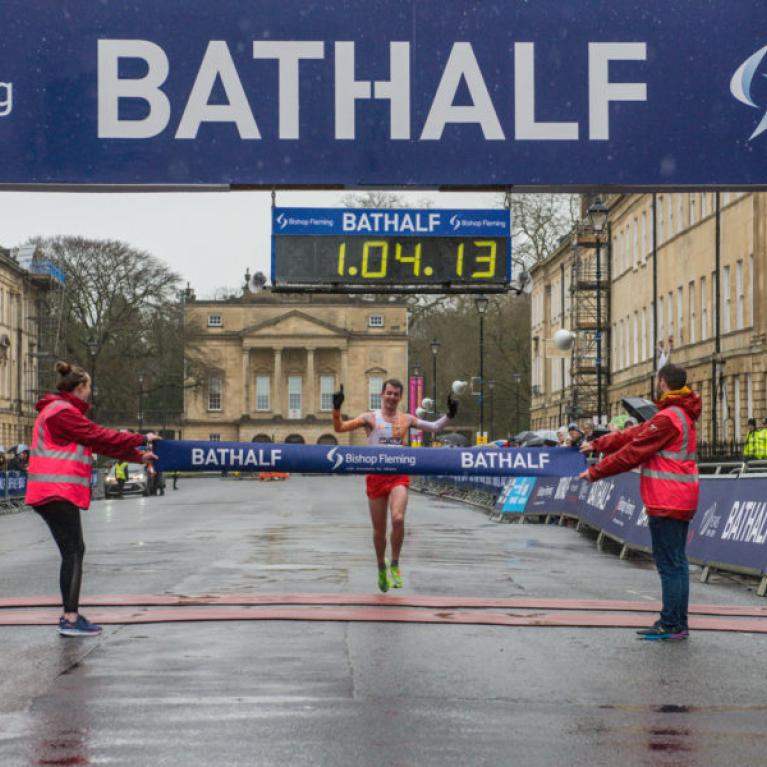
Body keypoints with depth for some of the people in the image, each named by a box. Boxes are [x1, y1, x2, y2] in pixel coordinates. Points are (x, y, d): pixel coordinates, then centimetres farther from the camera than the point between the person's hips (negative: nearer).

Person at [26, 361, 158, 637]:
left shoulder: (62, 412, 20)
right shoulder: (62, 412, -13)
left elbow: (98, 442, 19)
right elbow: (100, 437, -16)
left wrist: (139, 457, 16)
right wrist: (141, 439, -6)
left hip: (57, 494, 11)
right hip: (57, 493, -11)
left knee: (74, 551, 14)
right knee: (73, 553, -9)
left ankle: (69, 613, 18)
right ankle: (70, 620, -9)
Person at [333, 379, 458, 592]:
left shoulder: (406, 420, 9)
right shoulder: (370, 418, 3)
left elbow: (434, 427, 14)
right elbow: (340, 428, -2)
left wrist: (449, 415, -2)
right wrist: (337, 409, -18)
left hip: (399, 476, 0)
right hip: (376, 476, 0)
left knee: (398, 519, -24)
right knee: (379, 529, 8)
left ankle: (395, 566, -7)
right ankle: (382, 569, 31)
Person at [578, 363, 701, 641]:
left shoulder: (667, 417, -16)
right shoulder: (682, 414, 16)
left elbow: (634, 451, -14)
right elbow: (635, 434, 18)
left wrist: (595, 472, -6)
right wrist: (597, 444, 18)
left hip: (667, 502, -10)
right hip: (681, 501, 10)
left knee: (669, 563, -6)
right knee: (677, 562, 12)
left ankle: (671, 625, -3)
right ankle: (679, 624, 16)